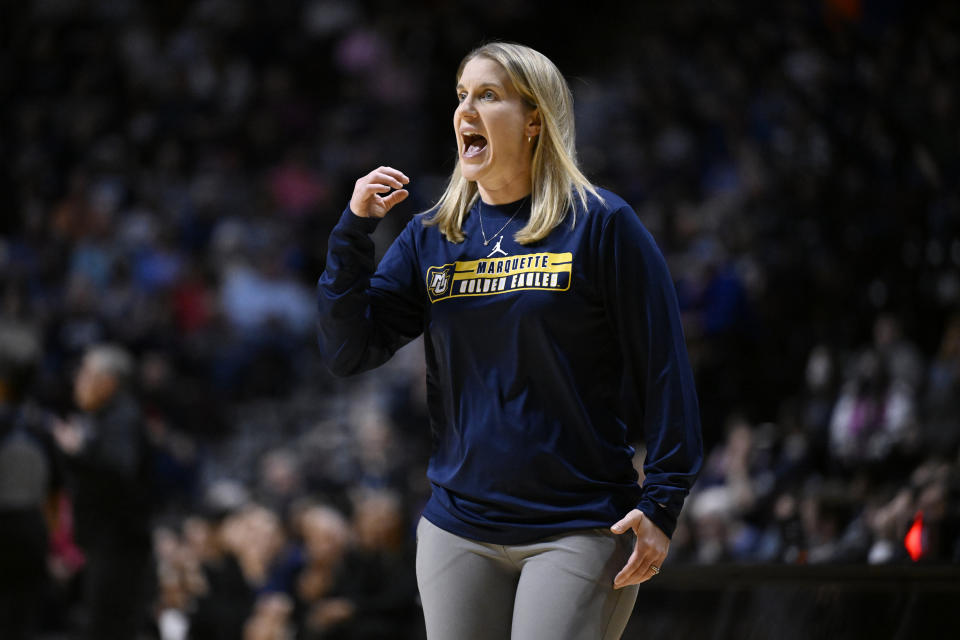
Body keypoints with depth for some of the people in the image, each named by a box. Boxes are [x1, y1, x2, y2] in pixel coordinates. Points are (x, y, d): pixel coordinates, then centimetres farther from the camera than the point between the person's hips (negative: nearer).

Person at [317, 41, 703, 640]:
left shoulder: (600, 224, -4)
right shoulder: (430, 237, 10)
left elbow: (663, 367, -5)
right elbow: (347, 352, 6)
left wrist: (661, 504, -11)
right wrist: (354, 231, -4)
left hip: (580, 531, -5)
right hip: (458, 531, 5)